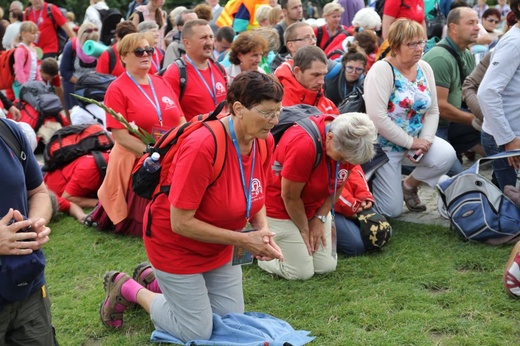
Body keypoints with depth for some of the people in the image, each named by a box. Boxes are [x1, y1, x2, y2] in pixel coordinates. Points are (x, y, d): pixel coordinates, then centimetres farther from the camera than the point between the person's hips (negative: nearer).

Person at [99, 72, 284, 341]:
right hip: (177, 242, -7)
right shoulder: (203, 147, -34)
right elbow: (180, 223, -29)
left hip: (218, 244, 7)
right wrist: (243, 240, -27)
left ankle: (155, 279, 32)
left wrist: (263, 231, -14)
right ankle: (128, 289, 23)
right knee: (198, 332, 3)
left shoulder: (264, 141, -12)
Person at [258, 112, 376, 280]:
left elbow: (338, 184, 2)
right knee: (302, 272, -4)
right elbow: (290, 196, -24)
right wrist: (304, 229, -9)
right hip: (281, 209, -7)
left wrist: (320, 218, -4)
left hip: (316, 207, 7)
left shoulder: (348, 144, -15)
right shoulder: (303, 144, -37)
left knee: (326, 267, 5)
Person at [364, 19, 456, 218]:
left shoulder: (424, 68, 2)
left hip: (415, 140, 6)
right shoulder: (382, 70, -18)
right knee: (391, 211, -6)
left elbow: (432, 111, 4)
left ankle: (410, 184, 6)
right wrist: (410, 142, -21)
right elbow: (377, 117, -26)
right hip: (383, 145, -6)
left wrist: (425, 140, -14)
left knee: (446, 155, -23)